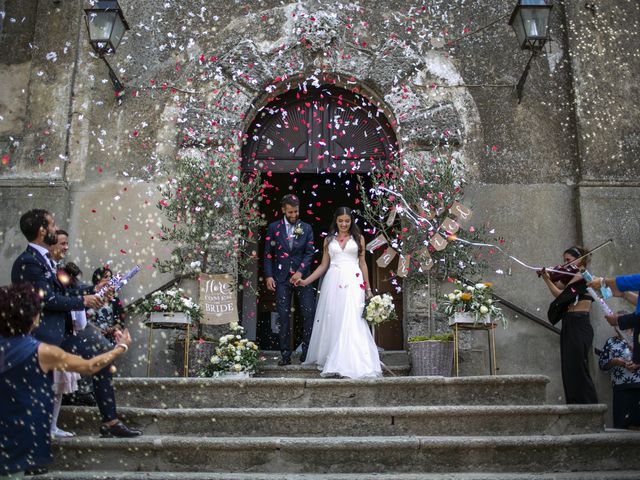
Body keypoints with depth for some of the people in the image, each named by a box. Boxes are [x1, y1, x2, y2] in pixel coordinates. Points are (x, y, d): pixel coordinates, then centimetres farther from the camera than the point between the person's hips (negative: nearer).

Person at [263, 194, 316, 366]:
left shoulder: (306, 228, 7)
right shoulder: (273, 227, 6)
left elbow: (310, 252, 1)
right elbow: (268, 253, 6)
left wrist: (300, 271, -12)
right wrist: (268, 276, -3)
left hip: (302, 276, 1)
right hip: (282, 278, 0)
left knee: (309, 314, -4)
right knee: (283, 317, 1)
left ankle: (307, 352, 6)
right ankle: (285, 354, 8)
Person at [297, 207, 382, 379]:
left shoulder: (358, 238, 10)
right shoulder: (329, 240, 14)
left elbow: (362, 264, 11)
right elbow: (323, 265, 14)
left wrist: (368, 289, 9)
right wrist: (306, 281, 6)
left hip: (353, 282, -2)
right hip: (333, 282, 2)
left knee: (352, 321, -11)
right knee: (332, 320, 1)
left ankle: (351, 363, -9)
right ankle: (330, 360, 11)